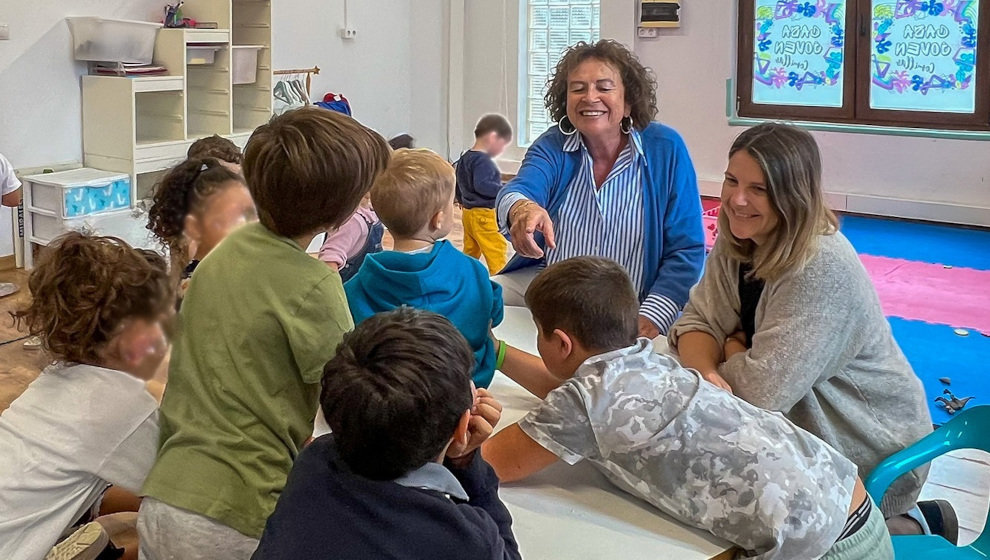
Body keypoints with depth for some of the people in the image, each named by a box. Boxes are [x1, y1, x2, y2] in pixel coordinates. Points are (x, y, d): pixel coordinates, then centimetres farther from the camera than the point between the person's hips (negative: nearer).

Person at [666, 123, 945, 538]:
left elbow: (764, 388, -32)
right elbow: (697, 321, -7)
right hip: (803, 433, 8)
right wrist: (706, 372, -27)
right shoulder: (736, 243, -4)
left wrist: (732, 348, -12)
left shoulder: (823, 268, -29)